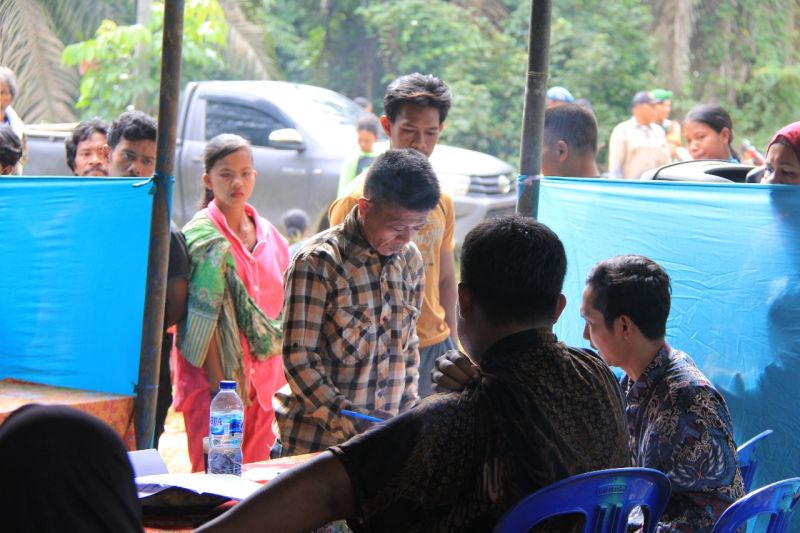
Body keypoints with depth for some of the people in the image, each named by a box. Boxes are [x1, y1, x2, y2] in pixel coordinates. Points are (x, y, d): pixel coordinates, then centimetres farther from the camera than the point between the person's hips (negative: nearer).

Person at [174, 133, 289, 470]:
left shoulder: (268, 235, 12)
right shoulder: (203, 237, -8)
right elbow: (203, 316, -13)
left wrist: (277, 377, 11)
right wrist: (220, 386, -18)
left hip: (262, 376, 6)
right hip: (217, 378, -6)